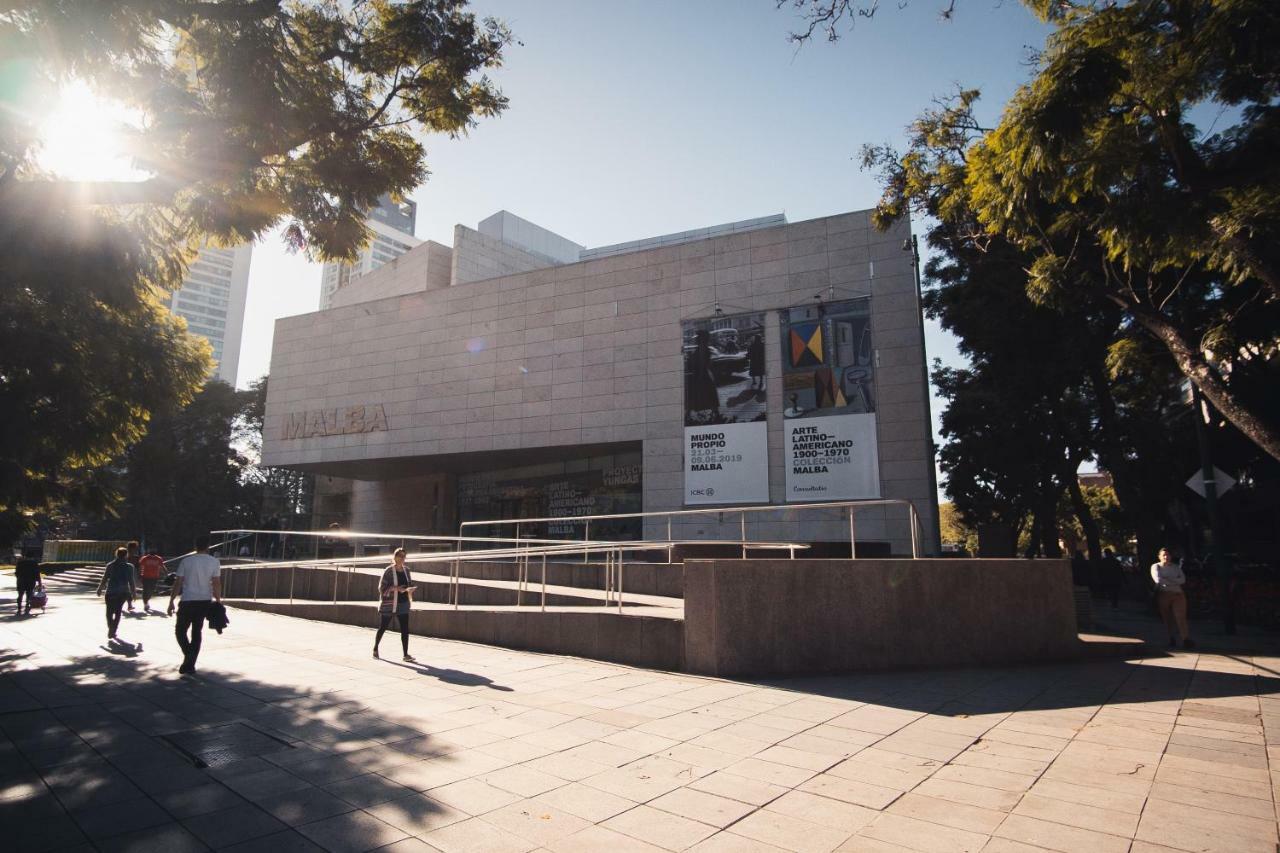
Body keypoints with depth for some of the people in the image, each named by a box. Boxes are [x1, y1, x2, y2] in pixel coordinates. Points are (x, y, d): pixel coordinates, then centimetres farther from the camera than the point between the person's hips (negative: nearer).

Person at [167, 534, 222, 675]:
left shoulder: (187, 561, -3)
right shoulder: (214, 562, -2)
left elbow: (178, 583, -3)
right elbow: (217, 584, -3)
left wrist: (171, 601, 5)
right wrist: (218, 601, 4)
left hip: (187, 601, -2)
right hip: (205, 601, 2)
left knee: (180, 631, 11)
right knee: (197, 632, 12)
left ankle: (189, 656, -11)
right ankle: (190, 665, 15)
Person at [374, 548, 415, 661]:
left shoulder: (406, 570, 6)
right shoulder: (389, 571, -11)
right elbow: (382, 588, -12)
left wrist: (410, 589, -5)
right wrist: (396, 588, -24)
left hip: (403, 604, 4)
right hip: (389, 604, -4)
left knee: (405, 629, -3)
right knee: (382, 628, 12)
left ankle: (406, 654, 0)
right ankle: (375, 648, 34)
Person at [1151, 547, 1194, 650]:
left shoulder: (1176, 566, 14)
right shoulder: (1156, 566, 5)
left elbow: (1183, 579, 0)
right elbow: (1158, 579, -10)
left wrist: (1167, 580, -11)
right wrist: (1174, 582, -6)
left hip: (1178, 594, 1)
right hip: (1163, 594, -1)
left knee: (1180, 617, -11)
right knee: (1167, 618, 2)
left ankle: (1186, 639, -15)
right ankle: (1172, 640, 10)